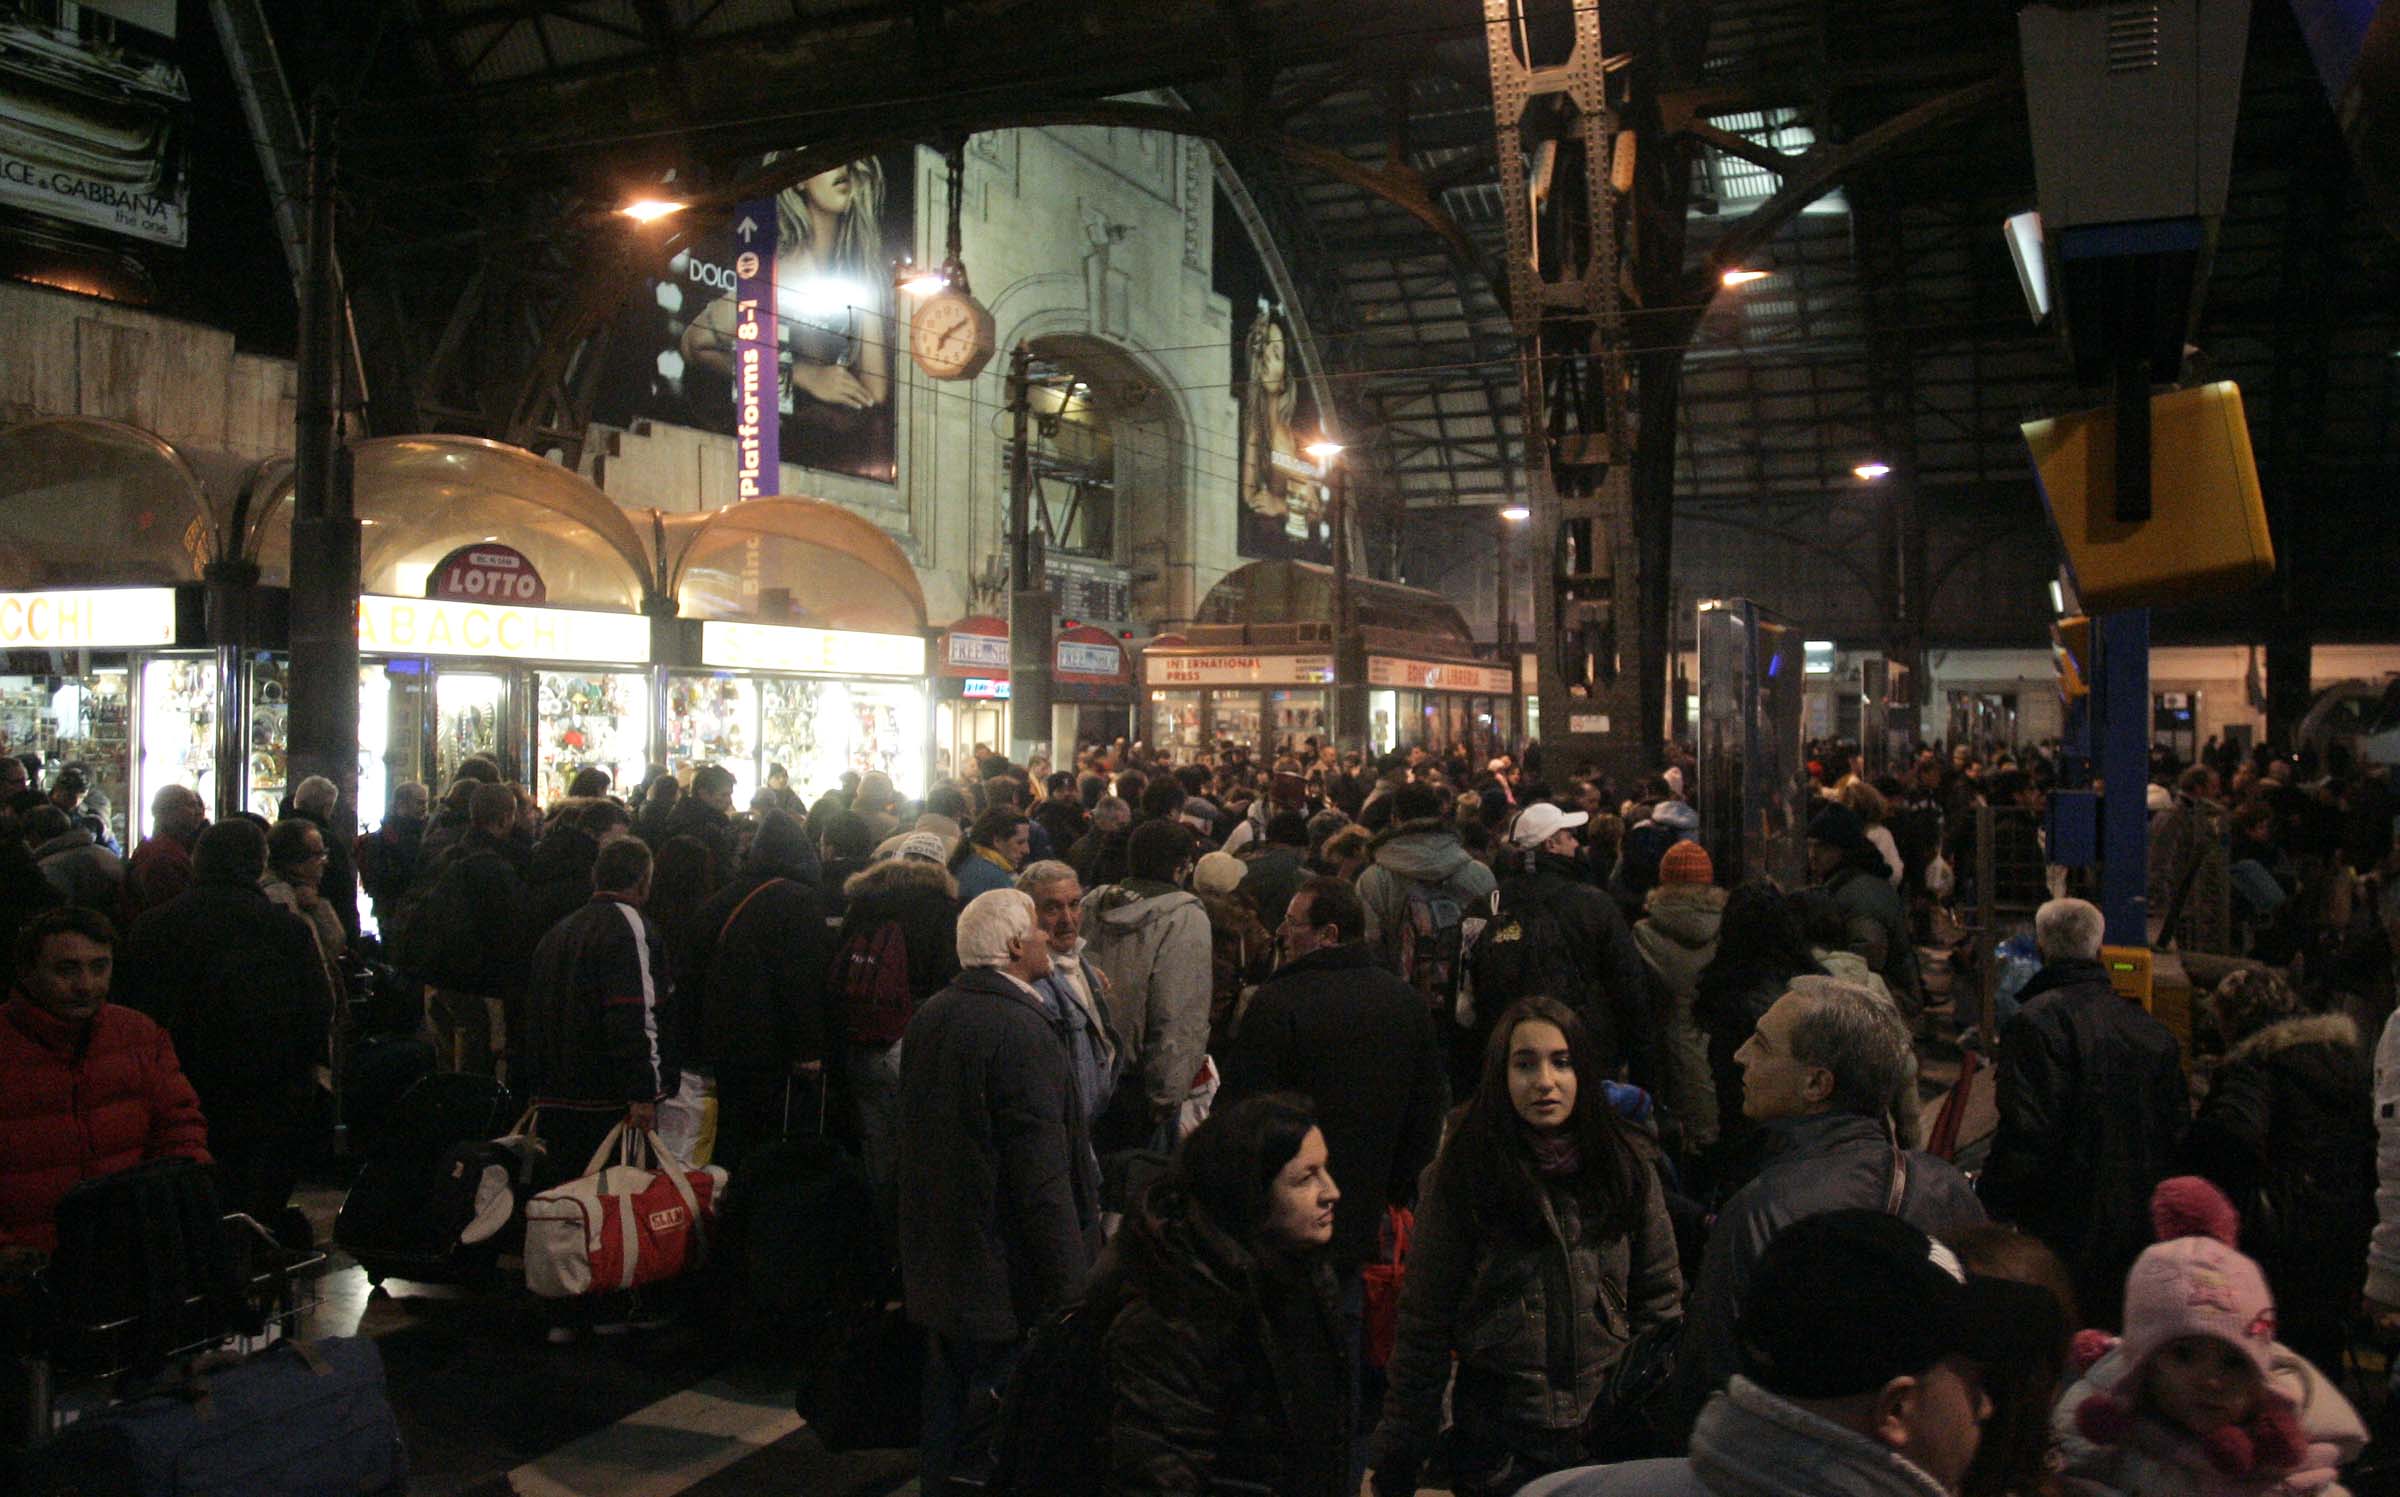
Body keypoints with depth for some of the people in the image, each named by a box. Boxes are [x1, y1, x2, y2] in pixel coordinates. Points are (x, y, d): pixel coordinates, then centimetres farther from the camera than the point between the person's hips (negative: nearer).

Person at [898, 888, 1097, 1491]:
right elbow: (1042, 1177, -23)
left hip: (937, 1269, 8)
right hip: (1007, 1277, -8)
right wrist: (1070, 1293, -17)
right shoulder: (1022, 1032, -22)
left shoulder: (928, 1018, 5)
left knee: (946, 1411, 20)